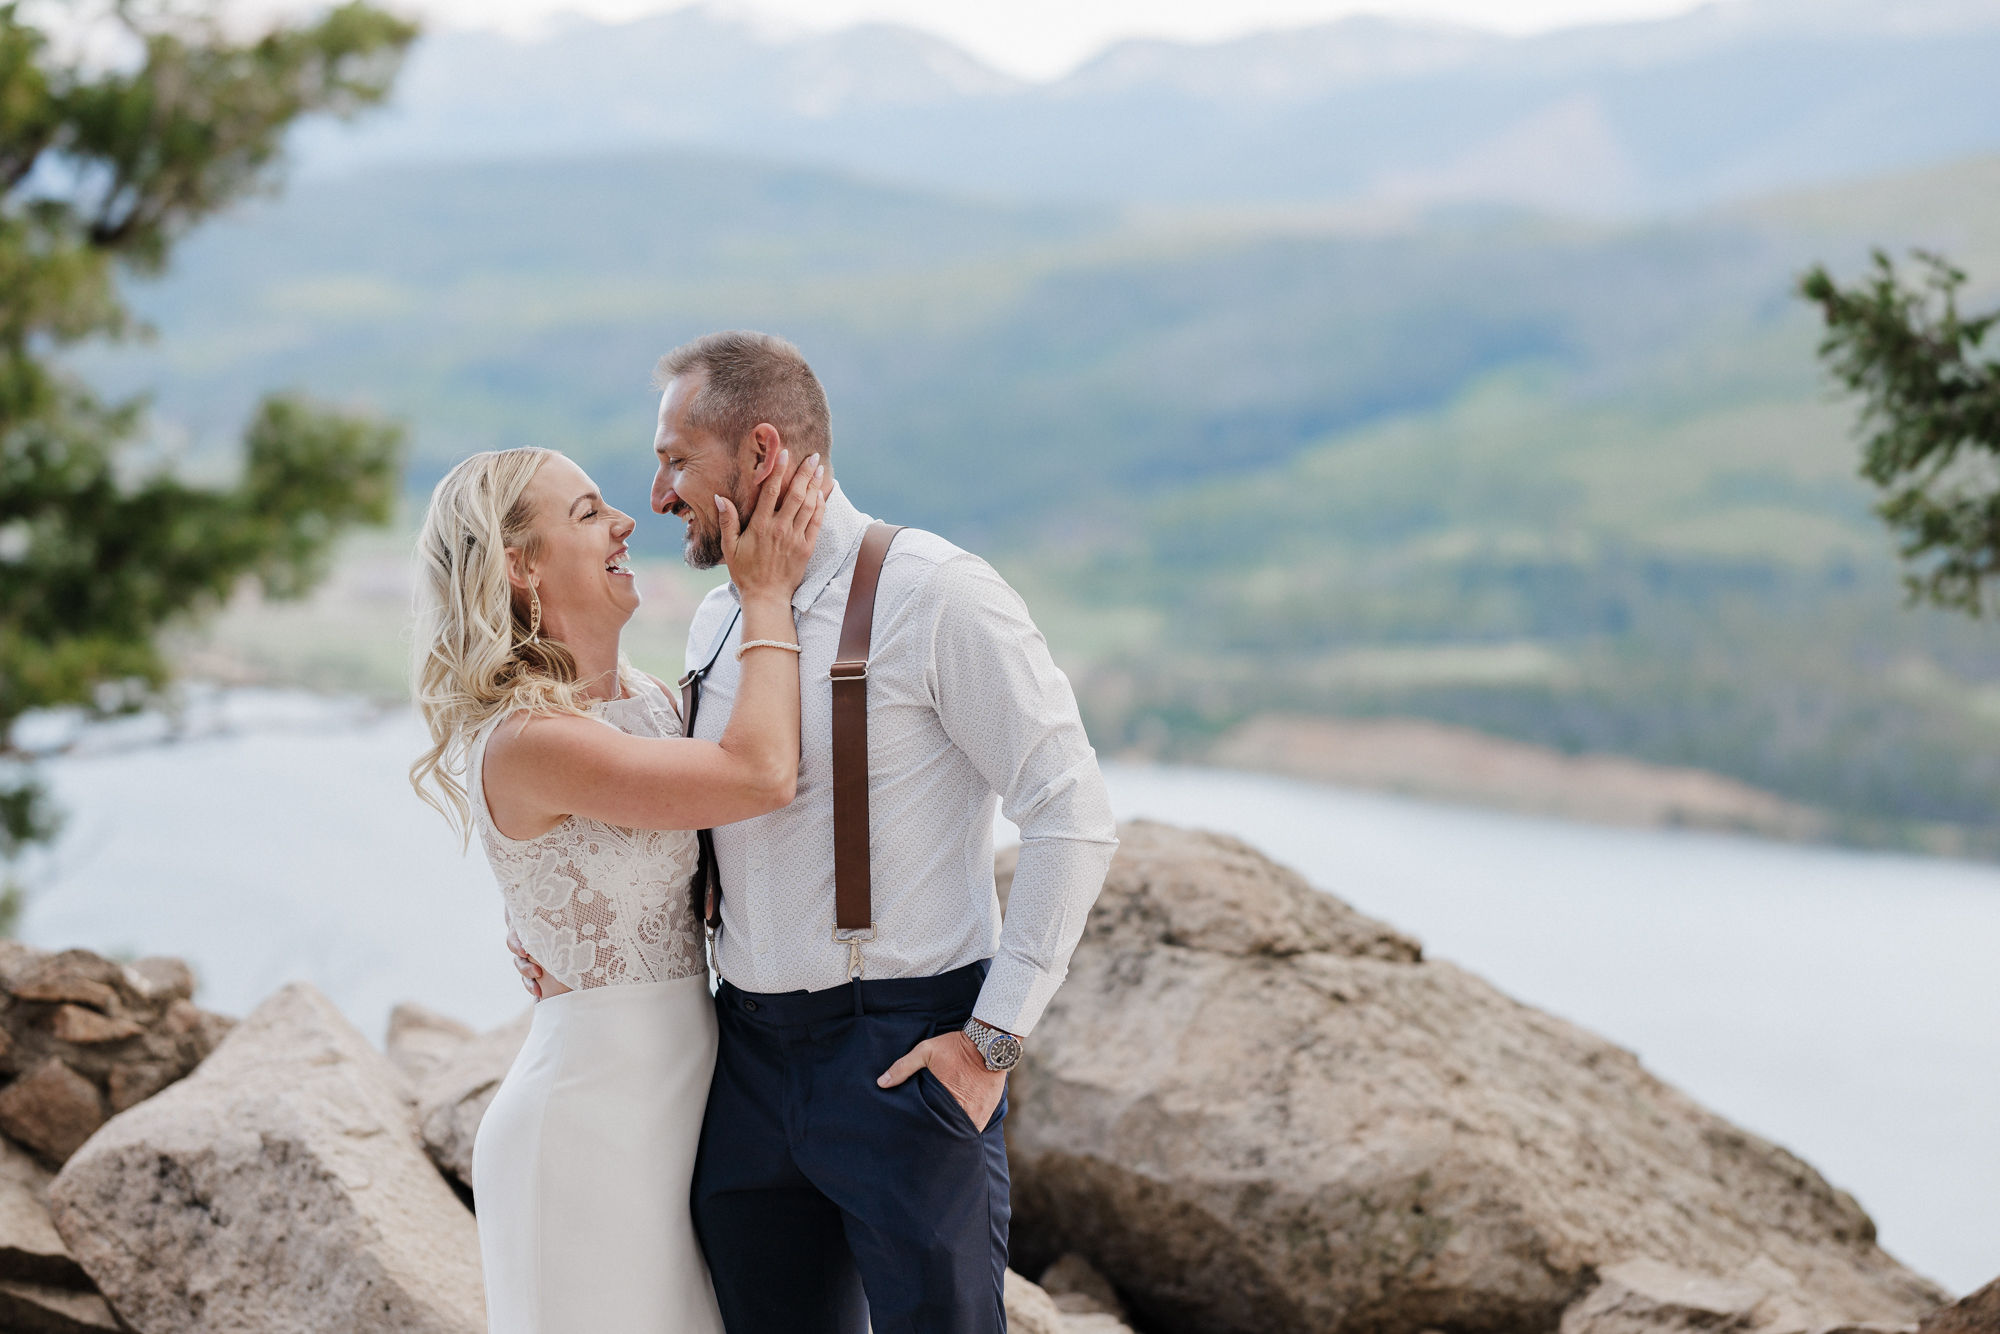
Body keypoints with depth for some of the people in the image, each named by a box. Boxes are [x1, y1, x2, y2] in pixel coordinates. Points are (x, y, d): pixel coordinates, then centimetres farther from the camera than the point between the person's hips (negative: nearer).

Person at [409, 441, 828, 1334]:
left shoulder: (647, 695, 9)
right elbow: (759, 773, -23)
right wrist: (767, 597, -12)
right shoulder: (523, 743, -19)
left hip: (682, 1089, 8)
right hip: (595, 1115, -8)